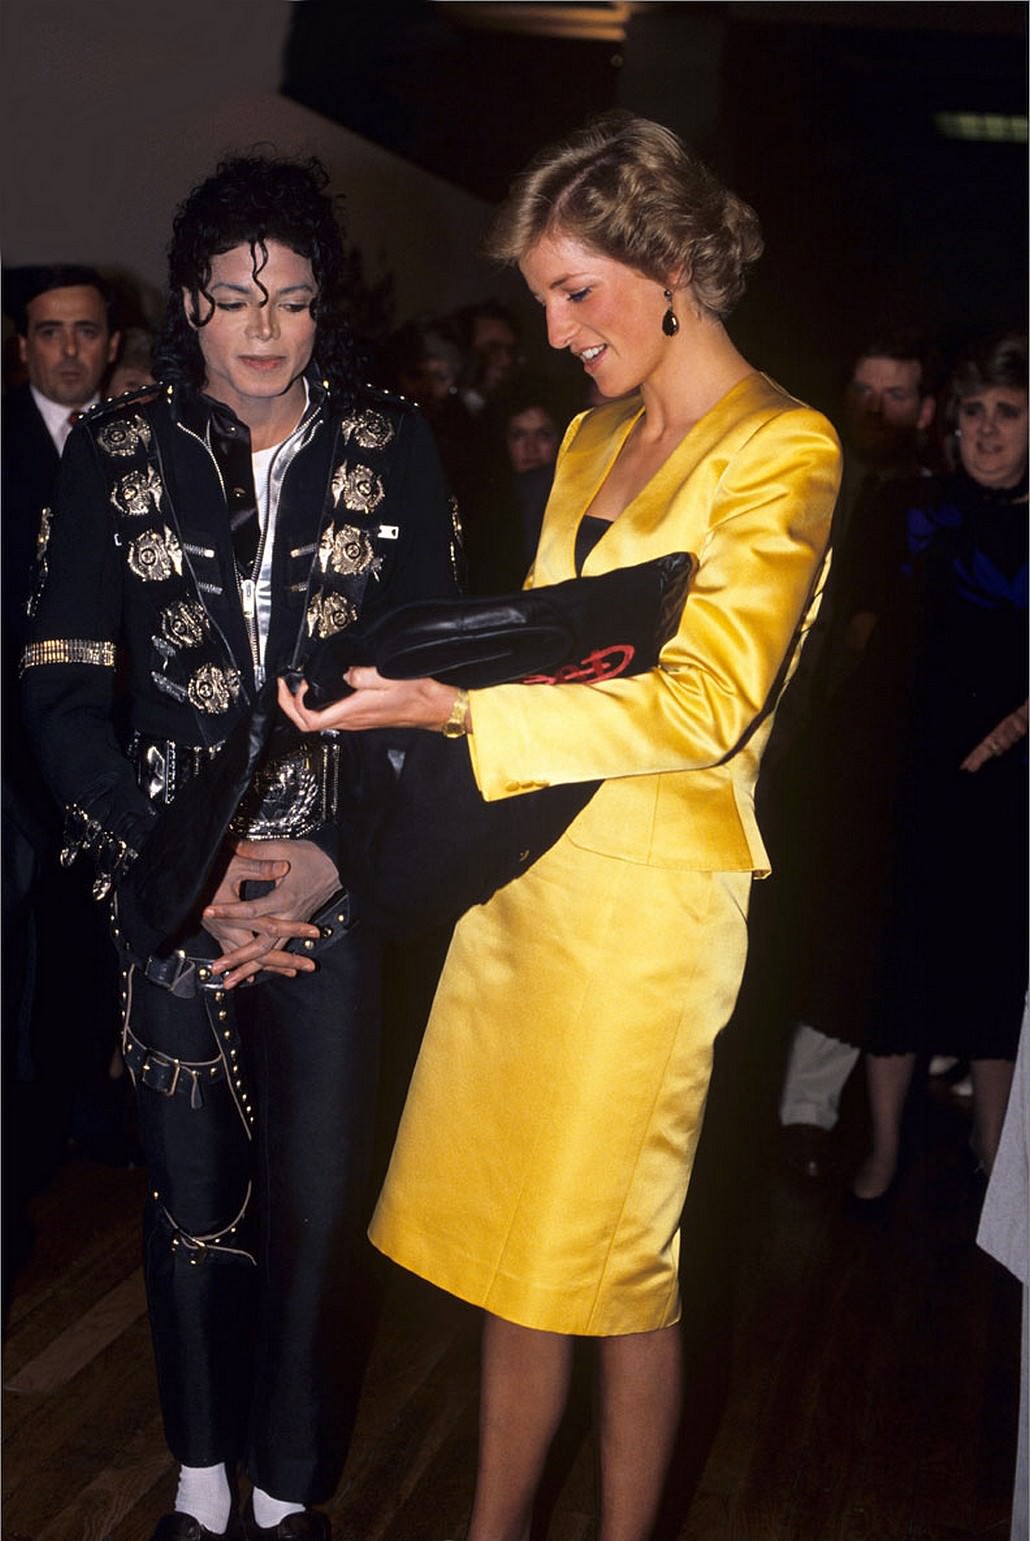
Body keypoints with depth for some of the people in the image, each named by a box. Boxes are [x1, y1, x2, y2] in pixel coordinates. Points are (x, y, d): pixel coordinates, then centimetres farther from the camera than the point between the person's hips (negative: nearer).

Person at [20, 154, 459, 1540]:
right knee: (191, 1192, 11)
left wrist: (332, 858, -13)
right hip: (169, 879, 1)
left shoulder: (392, 451, 2)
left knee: (319, 1203, 3)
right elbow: (62, 693, -2)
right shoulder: (116, 454, 2)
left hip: (339, 878, 0)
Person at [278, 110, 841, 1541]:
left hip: (649, 897, -7)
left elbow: (707, 705, -19)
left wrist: (453, 706, -24)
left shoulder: (780, 452, -9)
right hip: (528, 871, 7)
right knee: (508, 1231, 12)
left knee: (610, 1254, 5)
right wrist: (400, 667, 0)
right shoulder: (593, 438, 15)